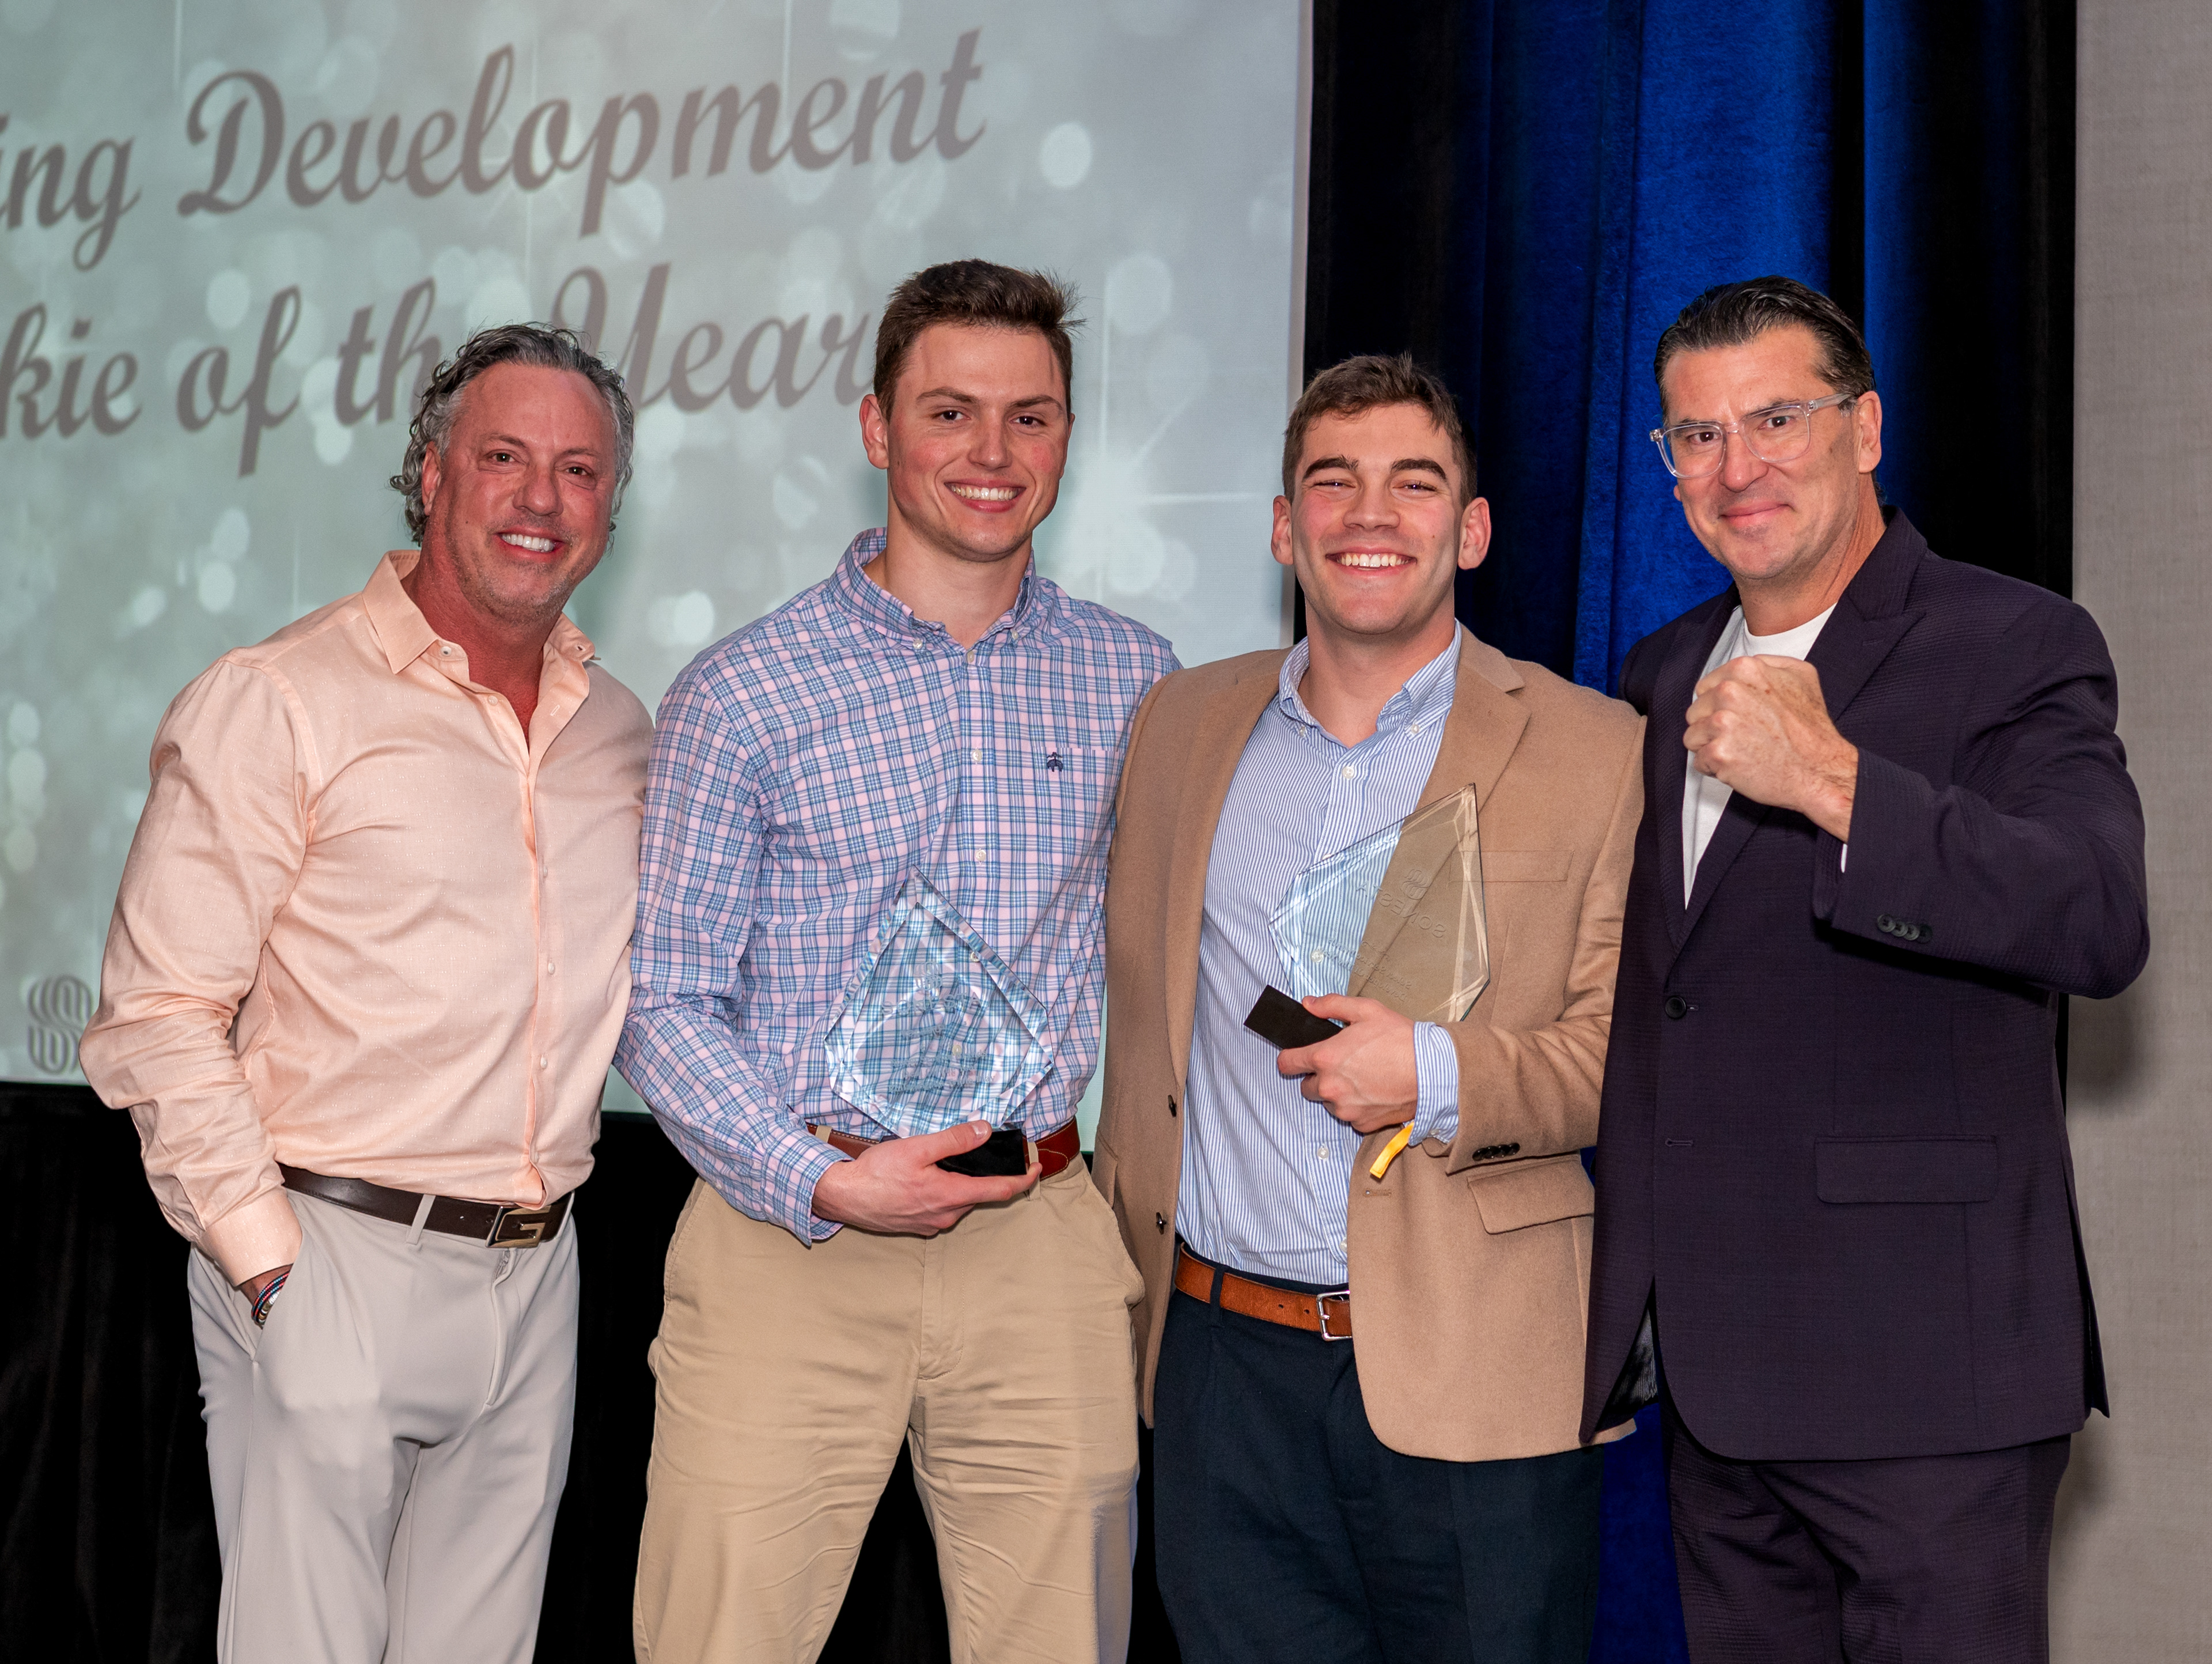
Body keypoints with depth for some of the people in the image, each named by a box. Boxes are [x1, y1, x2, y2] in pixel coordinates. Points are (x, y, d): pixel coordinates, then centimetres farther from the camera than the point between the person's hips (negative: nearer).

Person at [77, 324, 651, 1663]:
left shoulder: (621, 732, 13)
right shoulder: (278, 703, -6)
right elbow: (161, 1015, -9)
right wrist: (268, 1261, -13)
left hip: (537, 1284, 6)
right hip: (333, 1266, -5)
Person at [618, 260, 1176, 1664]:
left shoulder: (1138, 683, 8)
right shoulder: (745, 694, -1)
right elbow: (665, 997, -1)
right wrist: (823, 1183, -12)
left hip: (1042, 1248, 3)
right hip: (789, 1238, -2)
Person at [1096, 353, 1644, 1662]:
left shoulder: (1597, 753, -1)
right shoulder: (1183, 724, 11)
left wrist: (1442, 1076, -18)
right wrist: (1134, 1241, 12)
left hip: (1474, 1383, -3)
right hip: (1223, 1370, 3)